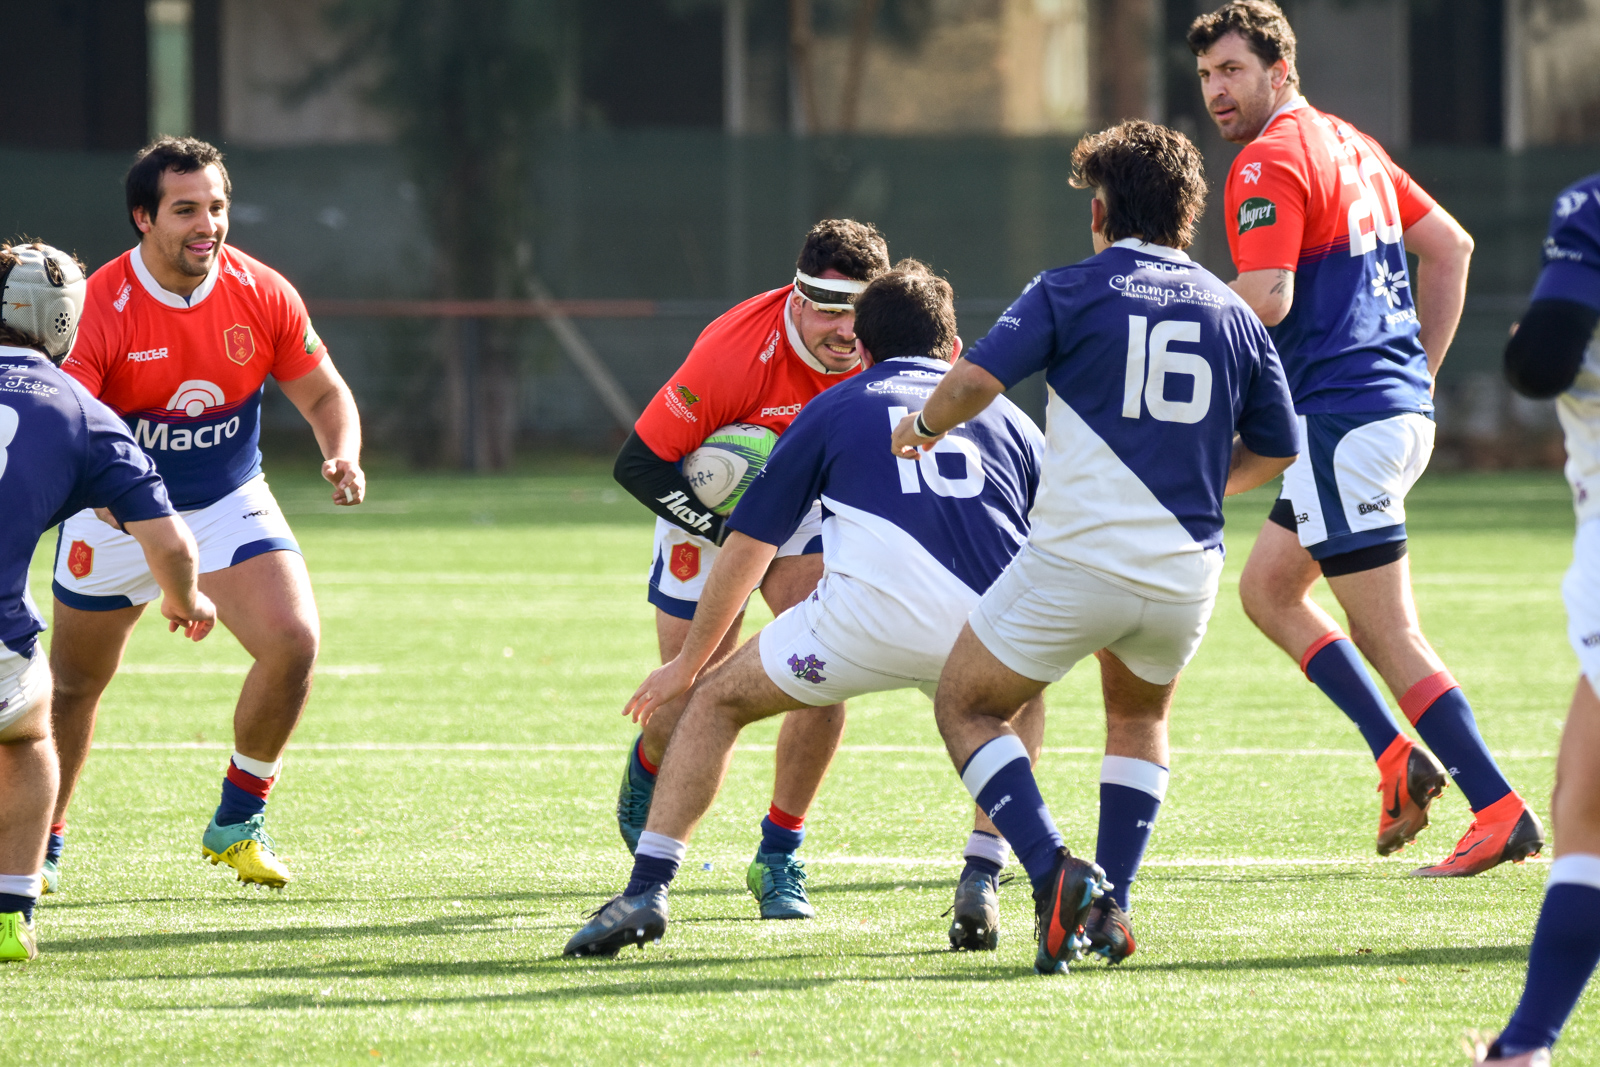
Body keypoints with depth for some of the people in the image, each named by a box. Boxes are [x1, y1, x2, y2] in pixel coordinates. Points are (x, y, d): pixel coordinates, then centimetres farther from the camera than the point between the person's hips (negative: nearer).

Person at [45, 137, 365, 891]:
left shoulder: (263, 295, -13)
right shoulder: (99, 308, -23)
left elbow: (322, 393, 1)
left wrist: (343, 458, -20)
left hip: (229, 503, 2)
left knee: (293, 640, -20)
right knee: (73, 681, 10)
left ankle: (237, 825, 0)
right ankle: (41, 845, 34)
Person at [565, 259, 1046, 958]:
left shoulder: (835, 408, 23)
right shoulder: (1009, 419, 27)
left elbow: (744, 549, 23)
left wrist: (688, 663, 35)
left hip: (868, 613, -2)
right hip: (985, 631, 2)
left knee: (718, 701, 20)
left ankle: (648, 888, 5)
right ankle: (982, 886, 20)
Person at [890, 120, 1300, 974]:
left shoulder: (1071, 291, -3)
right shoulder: (1233, 314, 9)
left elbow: (975, 380, -15)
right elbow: (1274, 452, 17)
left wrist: (921, 428, 5)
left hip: (1075, 563, -4)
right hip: (1185, 575, 4)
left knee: (966, 706, 14)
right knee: (1140, 716, 32)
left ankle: (1054, 872, -8)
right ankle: (1111, 906, 18)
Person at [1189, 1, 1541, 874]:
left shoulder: (1269, 163, -11)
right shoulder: (1351, 145, 17)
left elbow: (1265, 300, -22)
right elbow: (1450, 245, 22)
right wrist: (1422, 372, 22)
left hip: (1340, 416, -10)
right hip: (1399, 404, 10)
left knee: (1387, 635, -7)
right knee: (1265, 588, 18)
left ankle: (1500, 809, -9)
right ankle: (1399, 758, 10)